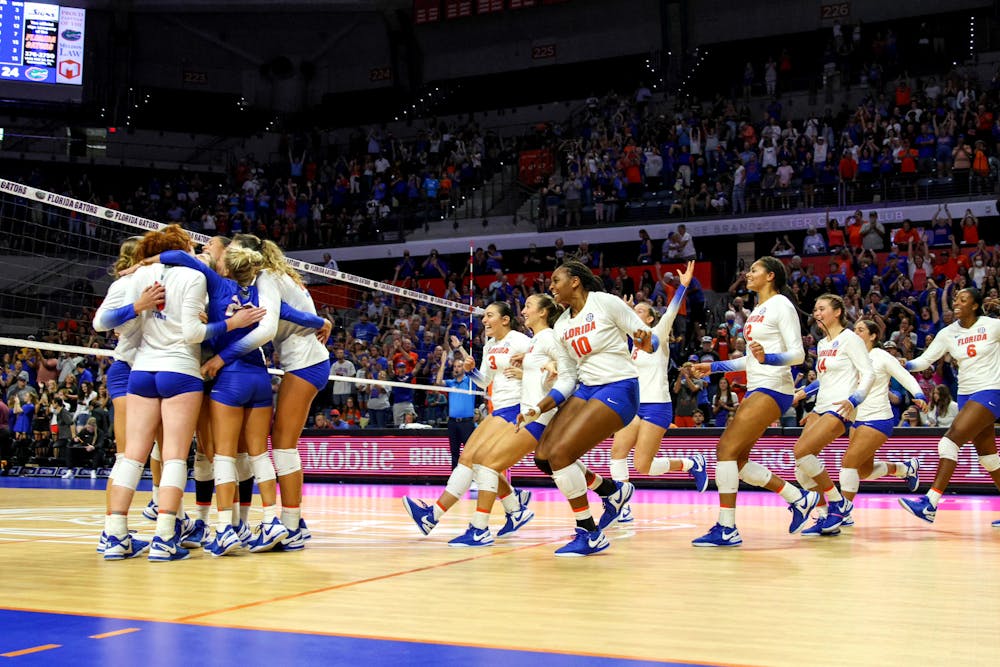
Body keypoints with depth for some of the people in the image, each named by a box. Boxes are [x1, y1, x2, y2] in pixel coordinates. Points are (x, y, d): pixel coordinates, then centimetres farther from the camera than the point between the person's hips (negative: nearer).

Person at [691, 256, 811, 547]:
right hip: (756, 389, 10)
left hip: (773, 389, -10)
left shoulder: (781, 305, -8)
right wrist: (714, 367, 25)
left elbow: (798, 354, -15)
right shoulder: (757, 310, 18)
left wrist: (767, 358, -33)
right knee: (737, 459, 6)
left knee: (726, 449, -16)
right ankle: (800, 499, 17)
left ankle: (727, 529, -13)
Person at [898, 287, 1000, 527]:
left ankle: (930, 504, -24)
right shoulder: (948, 333, 5)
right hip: (966, 394, 6)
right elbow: (925, 360, 0)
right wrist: (905, 364, -17)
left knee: (952, 438, -20)